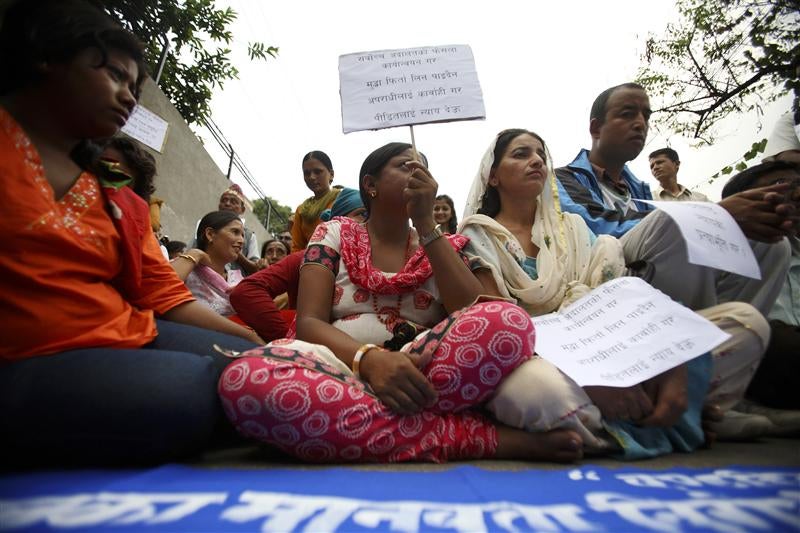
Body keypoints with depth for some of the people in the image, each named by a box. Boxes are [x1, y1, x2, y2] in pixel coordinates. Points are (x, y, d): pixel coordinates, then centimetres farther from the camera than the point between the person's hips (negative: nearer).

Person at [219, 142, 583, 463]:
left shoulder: (440, 244, 14)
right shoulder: (335, 234, 10)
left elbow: (475, 314, -4)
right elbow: (309, 322, -2)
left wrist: (425, 223, -6)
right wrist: (369, 359, -24)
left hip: (419, 378, 0)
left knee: (508, 322, -26)